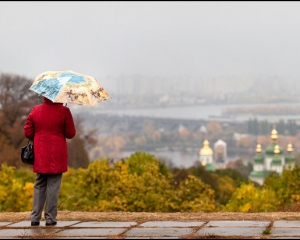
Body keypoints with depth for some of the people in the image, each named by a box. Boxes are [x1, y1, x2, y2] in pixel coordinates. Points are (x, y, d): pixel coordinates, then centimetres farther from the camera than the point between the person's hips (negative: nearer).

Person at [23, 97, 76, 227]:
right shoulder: (64, 111, -8)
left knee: (39, 186, 11)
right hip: (57, 156, -3)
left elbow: (28, 132, 5)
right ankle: (50, 218, 1)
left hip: (40, 156, 3)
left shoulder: (36, 110, 2)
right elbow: (71, 134, -5)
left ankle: (35, 218, 7)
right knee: (53, 186, 1)